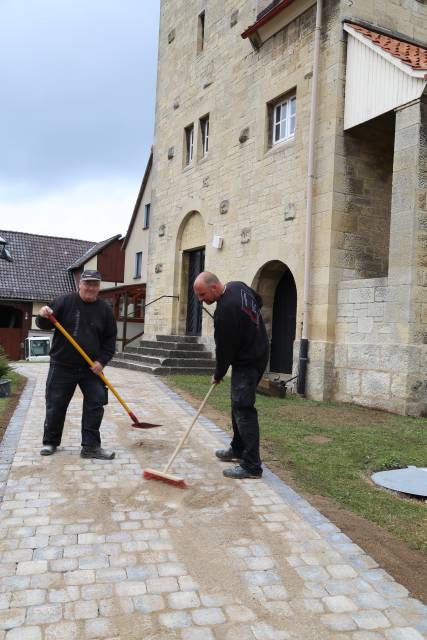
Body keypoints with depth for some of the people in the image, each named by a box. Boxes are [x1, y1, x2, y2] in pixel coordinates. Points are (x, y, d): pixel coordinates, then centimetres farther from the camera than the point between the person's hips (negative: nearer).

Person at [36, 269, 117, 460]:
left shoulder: (104, 309, 2)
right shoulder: (64, 302, -4)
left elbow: (110, 339, 5)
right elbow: (44, 325, -1)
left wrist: (102, 361, -7)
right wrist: (43, 316, -24)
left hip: (91, 368, 2)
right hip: (62, 366, -1)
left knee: (95, 405, -1)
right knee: (56, 405, 7)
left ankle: (91, 446, 9)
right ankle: (50, 442, 26)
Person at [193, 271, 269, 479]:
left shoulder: (225, 311, -27)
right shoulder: (238, 286, 2)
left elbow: (224, 348, -17)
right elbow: (258, 301, 22)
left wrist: (218, 375, -2)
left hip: (247, 362, -10)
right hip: (258, 351, 10)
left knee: (243, 409, -10)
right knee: (239, 405, 18)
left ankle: (251, 466, -8)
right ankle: (238, 449, 30)